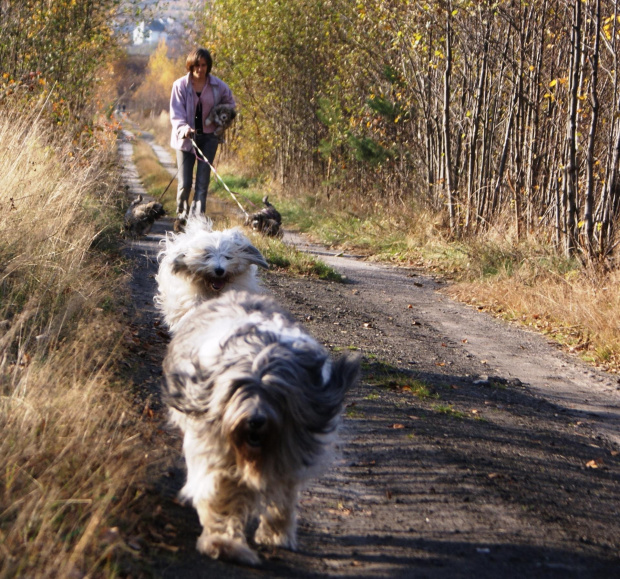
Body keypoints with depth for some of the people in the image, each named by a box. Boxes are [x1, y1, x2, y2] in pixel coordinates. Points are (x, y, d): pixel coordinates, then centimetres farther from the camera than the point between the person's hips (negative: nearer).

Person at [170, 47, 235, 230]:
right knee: (184, 183, -1)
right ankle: (181, 215, 24)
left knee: (202, 182, -4)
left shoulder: (218, 86, -2)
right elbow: (176, 113, -11)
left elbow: (229, 104, 16)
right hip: (186, 138, -1)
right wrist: (183, 129, -30)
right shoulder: (181, 85, -8)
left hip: (208, 137, 1)